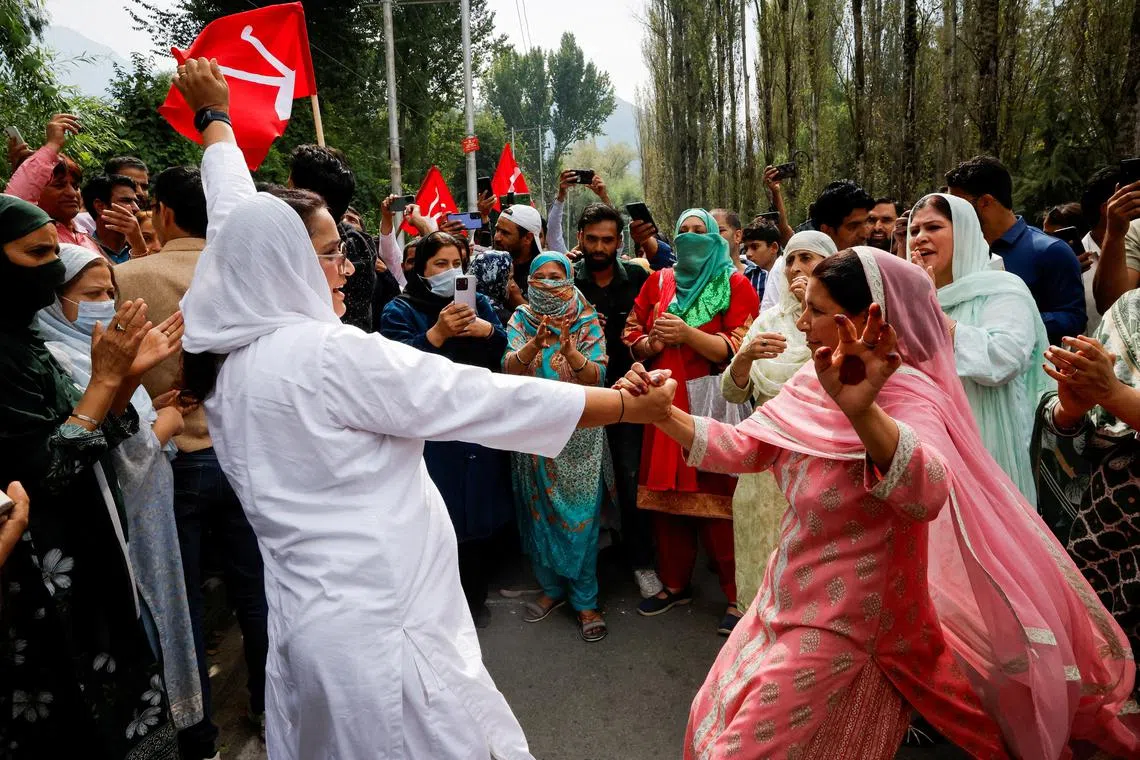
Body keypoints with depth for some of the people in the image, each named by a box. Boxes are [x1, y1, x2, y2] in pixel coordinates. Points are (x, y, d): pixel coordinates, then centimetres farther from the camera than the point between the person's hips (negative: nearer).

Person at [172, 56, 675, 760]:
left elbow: (240, 224, 18)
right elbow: (481, 399, -19)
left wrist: (215, 118, 33)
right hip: (381, 628, -9)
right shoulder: (328, 353, -20)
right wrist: (631, 404, -11)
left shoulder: (228, 355, 3)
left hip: (308, 618, 9)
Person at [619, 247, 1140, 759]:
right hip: (786, 603, 8)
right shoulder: (812, 386, -1)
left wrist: (861, 411, -61)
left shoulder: (909, 395, -24)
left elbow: (925, 493, -44)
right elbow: (740, 447, 3)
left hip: (842, 627, -8)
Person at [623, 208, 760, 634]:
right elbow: (633, 337, 15)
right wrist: (654, 342, -6)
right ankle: (674, 584, 23)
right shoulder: (659, 282, 15)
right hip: (666, 401, 4)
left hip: (712, 403, -4)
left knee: (717, 499, -6)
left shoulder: (734, 285, 3)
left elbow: (738, 350, -6)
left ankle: (737, 595, 7)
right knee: (666, 494, 7)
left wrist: (686, 333, -16)